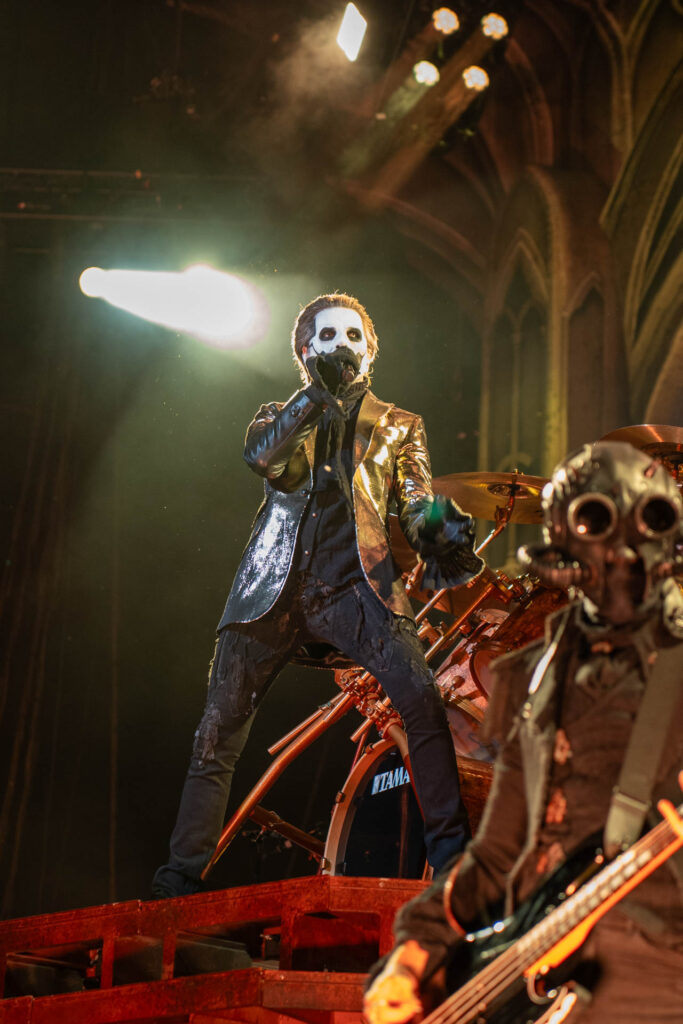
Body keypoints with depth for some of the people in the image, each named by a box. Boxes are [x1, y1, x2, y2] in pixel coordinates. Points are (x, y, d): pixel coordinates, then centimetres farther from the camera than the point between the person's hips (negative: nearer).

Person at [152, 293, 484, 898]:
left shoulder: (397, 426, 21)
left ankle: (450, 853, -23)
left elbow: (419, 503, 8)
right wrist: (318, 395, -6)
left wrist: (443, 538, -14)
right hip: (274, 588, 1)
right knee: (218, 734, -2)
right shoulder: (281, 416, 22)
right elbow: (262, 458, -1)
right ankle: (180, 877, 7)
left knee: (422, 701, -25)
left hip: (354, 582, -1)